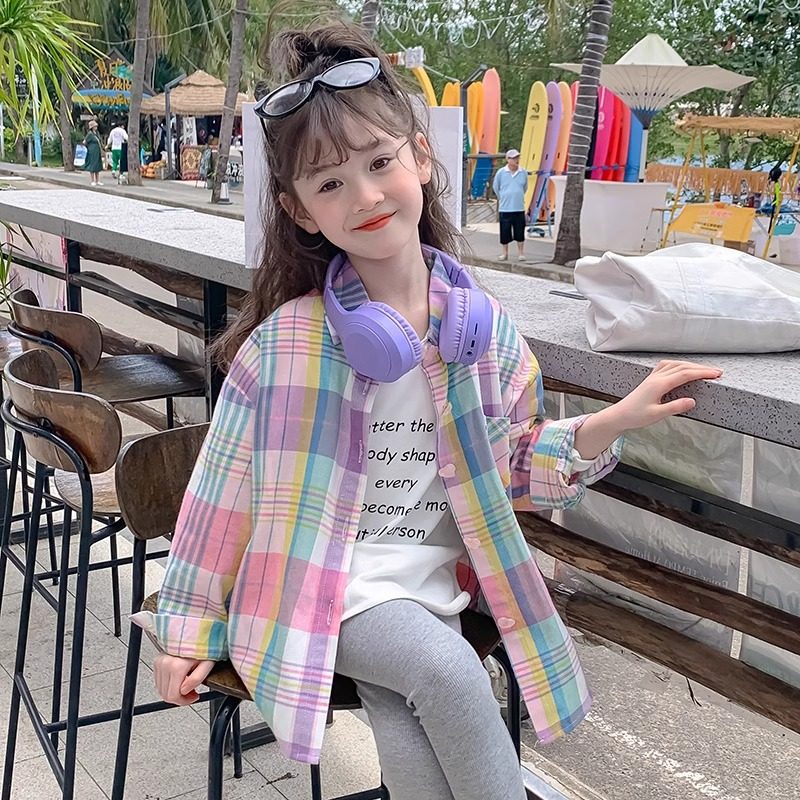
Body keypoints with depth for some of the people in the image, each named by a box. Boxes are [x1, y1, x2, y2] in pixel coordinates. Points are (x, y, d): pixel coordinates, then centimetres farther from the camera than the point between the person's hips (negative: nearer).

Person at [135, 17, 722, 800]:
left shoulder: (484, 327, -1)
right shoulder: (285, 341, -9)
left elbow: (509, 471, 9)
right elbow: (224, 488, -2)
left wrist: (613, 422, -6)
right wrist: (188, 632, 2)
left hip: (430, 583, 3)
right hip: (321, 580, -2)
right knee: (448, 671, -28)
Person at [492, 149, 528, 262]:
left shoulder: (523, 173, 0)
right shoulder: (501, 172, -5)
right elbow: (495, 187, 8)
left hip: (519, 208, 1)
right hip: (505, 208, -1)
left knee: (520, 232, 4)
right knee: (505, 232, 3)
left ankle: (520, 253, 15)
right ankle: (504, 253, 15)